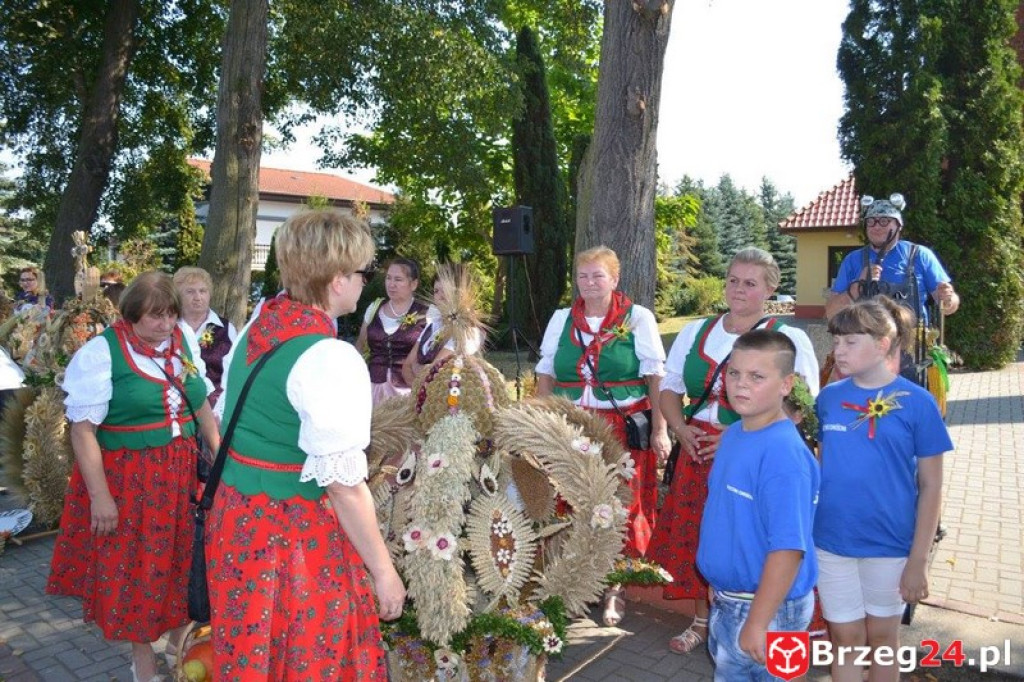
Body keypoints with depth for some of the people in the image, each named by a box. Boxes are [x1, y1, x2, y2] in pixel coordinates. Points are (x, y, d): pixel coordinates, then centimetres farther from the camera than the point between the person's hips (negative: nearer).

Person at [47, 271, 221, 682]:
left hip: (182, 472, 5)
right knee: (134, 566, 9)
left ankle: (181, 636, 37)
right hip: (128, 479, -4)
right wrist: (99, 495, -16)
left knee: (182, 557, 15)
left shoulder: (183, 344, 3)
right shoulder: (101, 352, -14)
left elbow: (202, 405, 12)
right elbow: (83, 430, -14)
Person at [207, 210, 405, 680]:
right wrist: (383, 571, -13)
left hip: (235, 517, 8)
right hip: (296, 535, -8)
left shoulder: (255, 328, 4)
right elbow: (342, 483, -22)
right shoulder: (330, 357, -22)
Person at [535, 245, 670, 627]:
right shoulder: (561, 319, 10)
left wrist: (659, 430, -7)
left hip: (625, 430, -2)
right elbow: (545, 374, 13)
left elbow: (656, 377, -1)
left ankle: (614, 587, 17)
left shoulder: (638, 318, 1)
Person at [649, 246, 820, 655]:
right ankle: (702, 620, 30)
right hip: (697, 453, 4)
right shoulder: (694, 332, 9)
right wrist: (680, 428, -4)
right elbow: (669, 386, 15)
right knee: (696, 537, 11)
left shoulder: (790, 339, -4)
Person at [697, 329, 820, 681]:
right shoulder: (731, 435, 0)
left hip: (768, 607, -8)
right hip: (726, 599, 8)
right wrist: (719, 586, 14)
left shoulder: (784, 453, -26)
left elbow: (788, 548, -27)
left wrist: (756, 622, -25)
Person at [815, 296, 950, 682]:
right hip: (831, 541, 2)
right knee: (846, 638, 12)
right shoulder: (829, 398, -1)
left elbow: (930, 486, -7)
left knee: (882, 637, 16)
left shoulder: (917, 403, -9)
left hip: (890, 545, -2)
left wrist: (918, 560, -8)